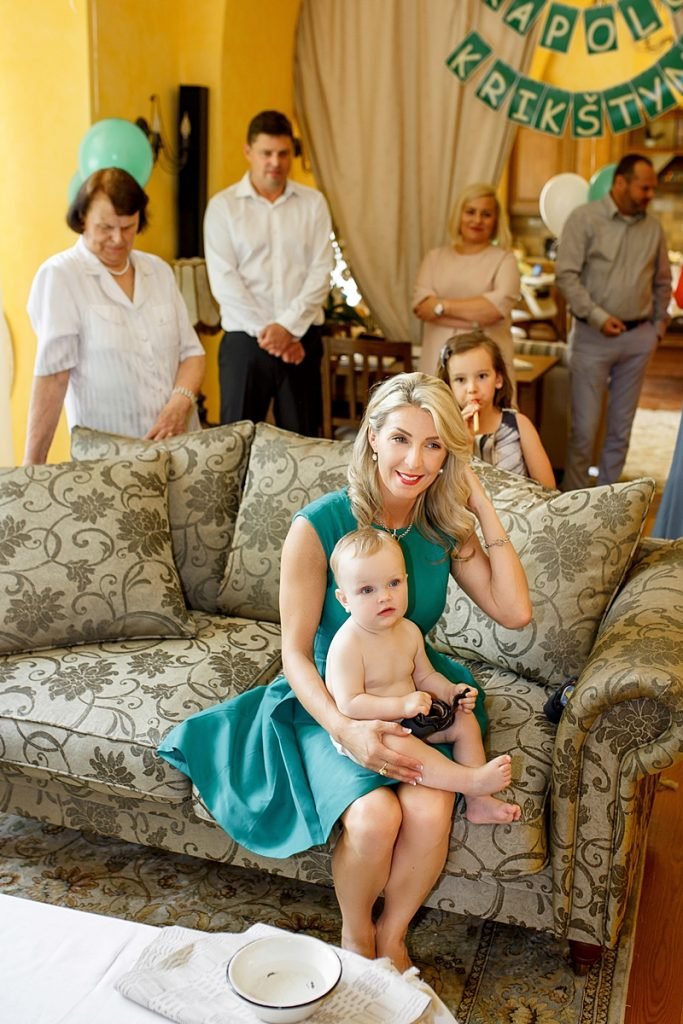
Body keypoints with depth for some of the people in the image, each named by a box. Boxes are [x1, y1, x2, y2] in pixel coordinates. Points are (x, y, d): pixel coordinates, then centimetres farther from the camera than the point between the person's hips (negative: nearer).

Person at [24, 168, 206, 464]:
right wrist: (32, 462, -15)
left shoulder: (159, 271, 10)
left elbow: (191, 351, 8)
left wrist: (181, 401, -12)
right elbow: (52, 374, -12)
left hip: (180, 440, 5)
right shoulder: (59, 276, -7)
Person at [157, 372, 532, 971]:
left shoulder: (446, 528, -5)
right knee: (374, 817, -28)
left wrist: (483, 507, -13)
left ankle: (392, 933, 9)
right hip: (329, 702, -3)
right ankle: (354, 934, 7)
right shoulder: (319, 528, -18)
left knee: (429, 813, -24)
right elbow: (296, 652, -13)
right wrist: (347, 731, -28)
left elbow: (515, 612, -11)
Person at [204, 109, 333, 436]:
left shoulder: (312, 203, 7)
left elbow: (321, 272, 0)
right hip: (245, 340, -1)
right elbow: (224, 280, -5)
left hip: (302, 338, 2)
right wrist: (266, 332, -11)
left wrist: (288, 326, -12)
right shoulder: (222, 206, 2)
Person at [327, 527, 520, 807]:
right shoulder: (348, 644, -26)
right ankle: (472, 780, -31)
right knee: (398, 744, -37)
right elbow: (349, 704, -28)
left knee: (465, 721, 4)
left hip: (407, 718, 8)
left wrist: (451, 692, -7)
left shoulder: (409, 631, -1)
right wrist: (402, 705, -33)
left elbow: (424, 675, 13)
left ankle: (477, 802, 7)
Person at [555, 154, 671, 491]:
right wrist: (598, 317, -17)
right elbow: (566, 274, -12)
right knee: (585, 426, -1)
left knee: (621, 426, 10)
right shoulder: (585, 218, -6)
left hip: (638, 338, 4)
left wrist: (658, 325, 11)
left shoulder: (653, 227, 8)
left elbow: (662, 282, 17)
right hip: (593, 336, -4)